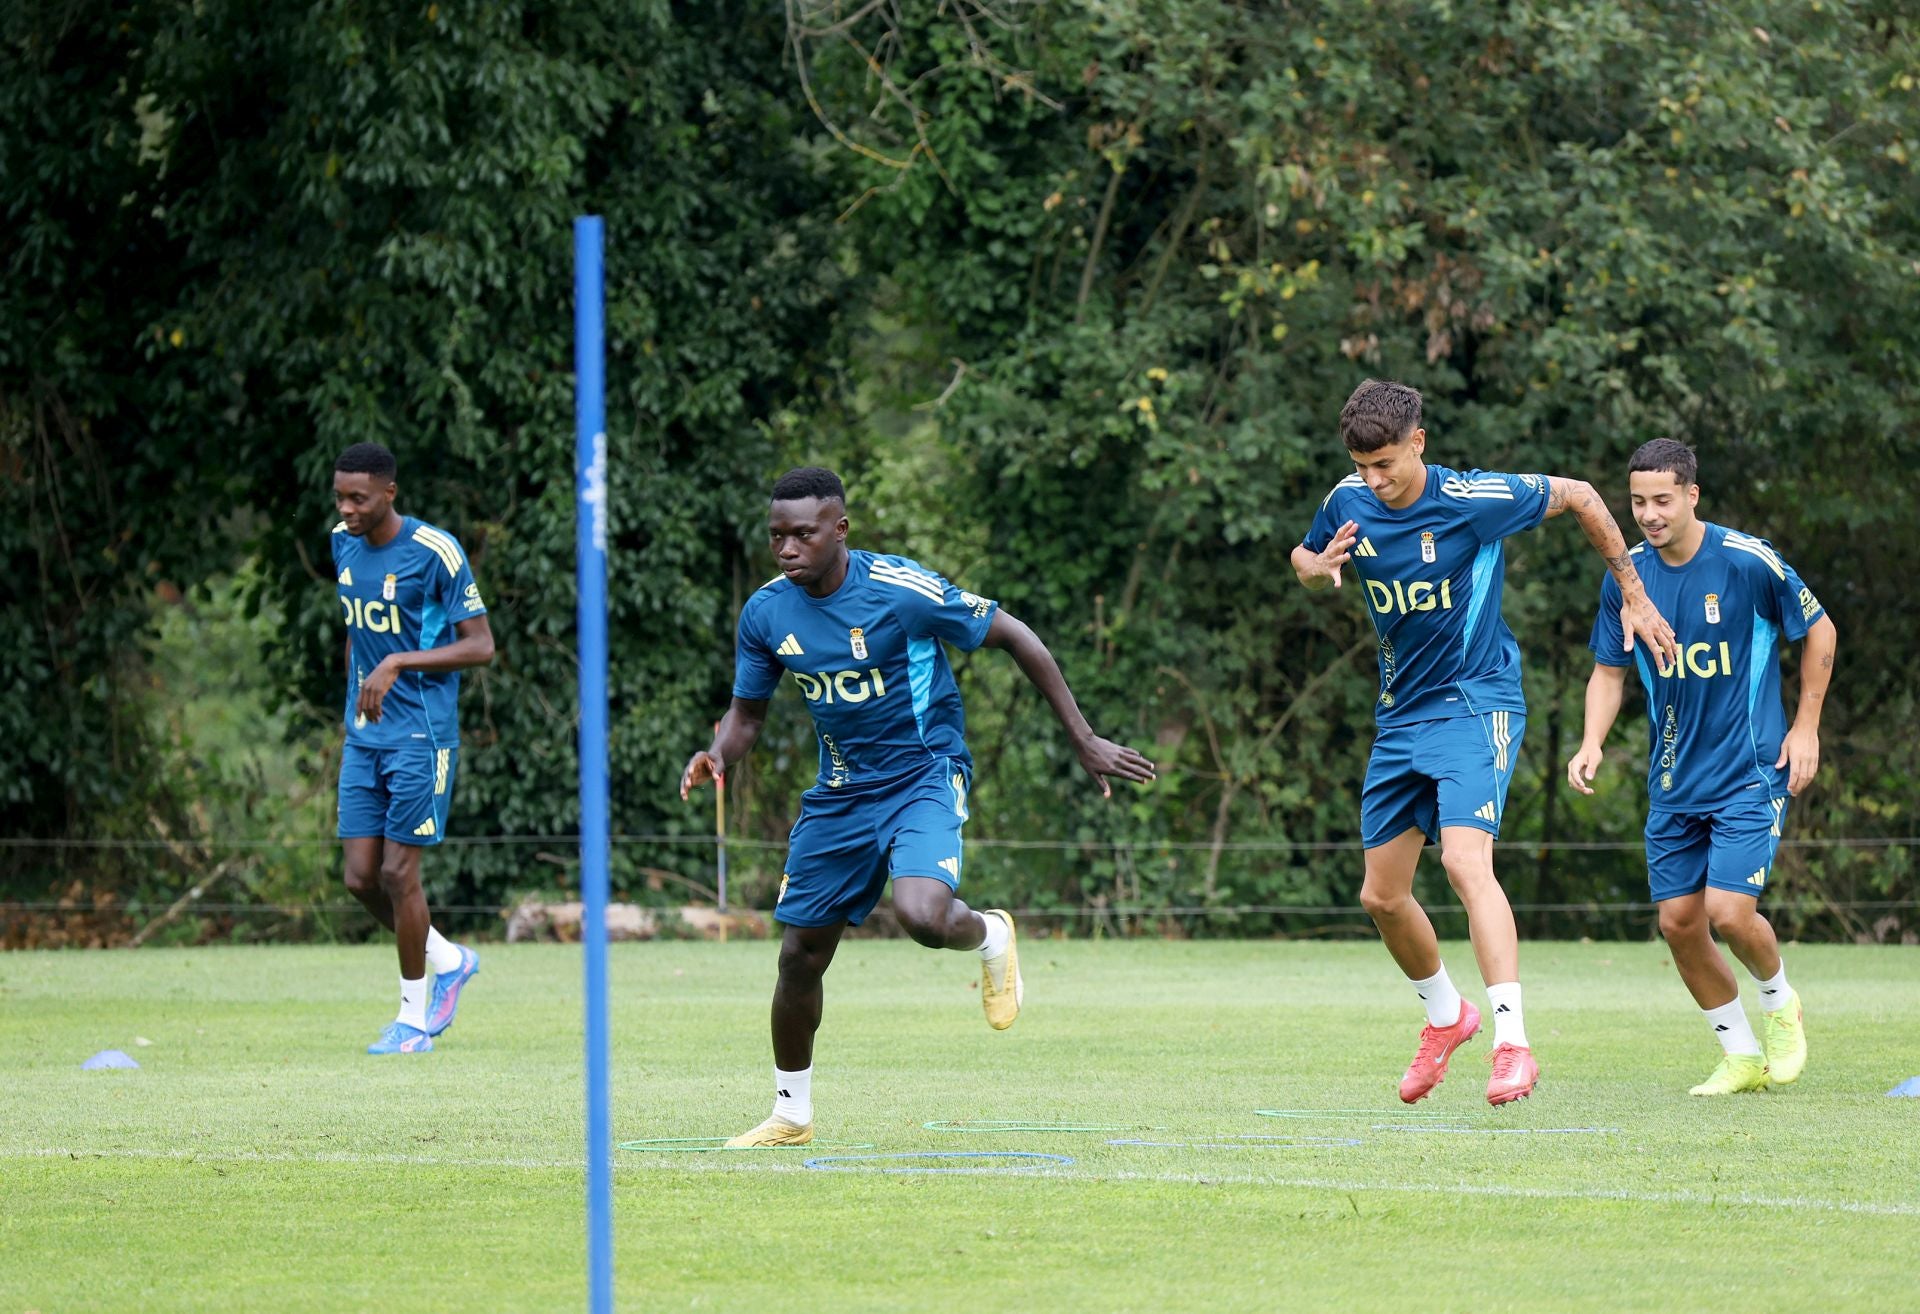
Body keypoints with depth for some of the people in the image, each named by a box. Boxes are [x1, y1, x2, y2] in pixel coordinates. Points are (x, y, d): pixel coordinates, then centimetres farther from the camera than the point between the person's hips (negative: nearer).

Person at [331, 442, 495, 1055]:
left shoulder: (436, 552, -14)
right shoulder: (343, 544, 7)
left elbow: (481, 646, -13)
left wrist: (398, 664, -23)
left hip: (421, 734, -7)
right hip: (364, 736, 7)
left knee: (398, 872, -6)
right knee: (362, 878, 2)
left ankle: (414, 1017, 8)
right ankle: (449, 961, 25)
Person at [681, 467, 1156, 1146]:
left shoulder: (903, 590, -19)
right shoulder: (766, 613, -4)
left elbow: (1015, 637, -9)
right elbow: (746, 713, 10)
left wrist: (1085, 741, -7)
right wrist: (718, 756, -15)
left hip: (924, 777, -5)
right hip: (839, 794, 5)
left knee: (921, 915, -31)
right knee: (800, 956, 5)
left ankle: (990, 936, 6)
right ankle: (792, 1112, 26)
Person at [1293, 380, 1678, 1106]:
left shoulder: (1473, 499, -17)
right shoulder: (1348, 504, -2)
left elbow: (1578, 497, -2)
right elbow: (1303, 560, 18)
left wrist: (1633, 596, 4)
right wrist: (1319, 567, -8)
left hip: (1475, 702, -6)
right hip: (1400, 714, 6)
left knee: (1465, 860, -27)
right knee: (1381, 895, 10)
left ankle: (1513, 1043, -33)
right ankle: (1445, 1015, 37)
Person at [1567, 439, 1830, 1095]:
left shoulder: (1747, 560, -14)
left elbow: (1819, 630, 0)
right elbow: (1609, 671, 9)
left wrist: (1806, 726, -2)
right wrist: (1592, 743, -8)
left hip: (1752, 771, -5)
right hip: (1674, 782, 5)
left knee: (1729, 912, -16)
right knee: (1679, 922, 2)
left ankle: (1780, 1004, 16)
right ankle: (1742, 1057, 19)